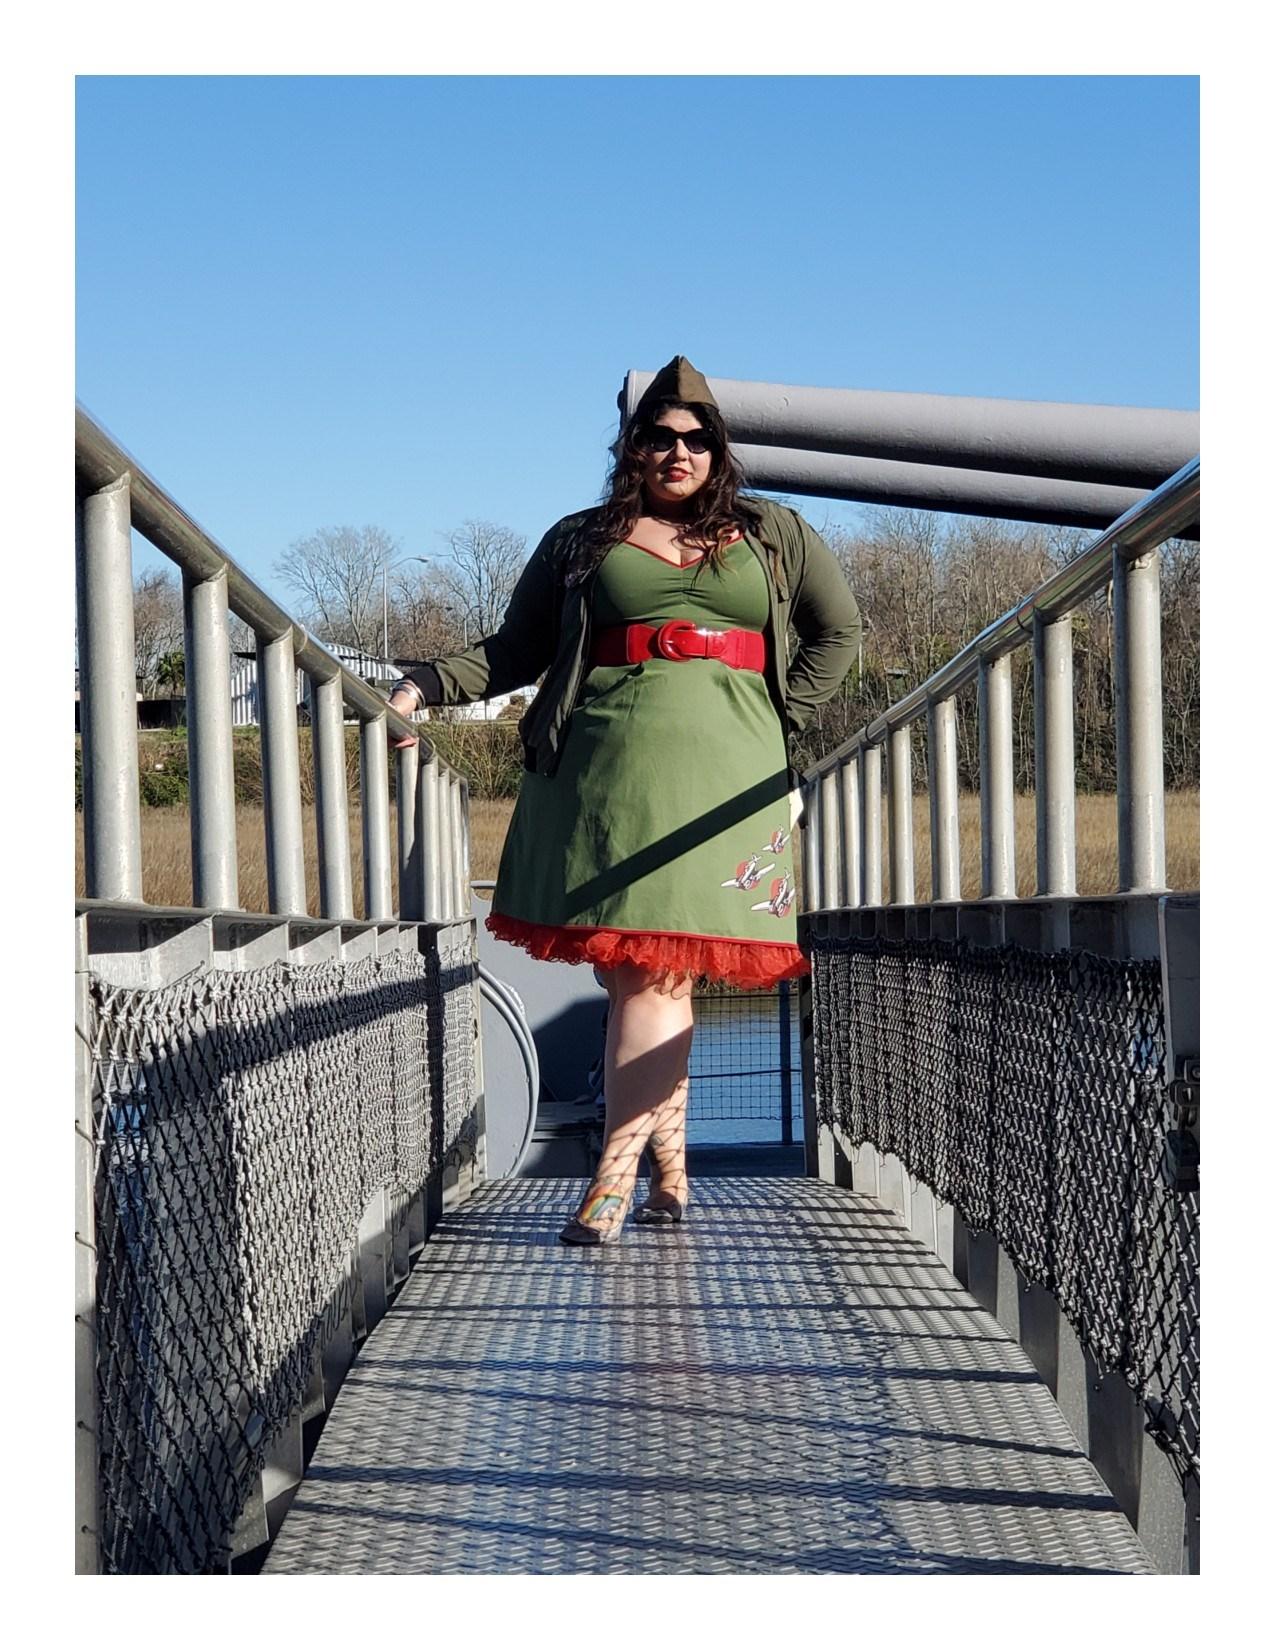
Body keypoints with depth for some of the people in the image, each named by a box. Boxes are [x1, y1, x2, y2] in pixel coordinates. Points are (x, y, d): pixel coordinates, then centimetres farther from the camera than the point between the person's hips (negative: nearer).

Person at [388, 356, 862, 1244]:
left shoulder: (774, 534, 17)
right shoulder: (579, 540, 16)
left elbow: (839, 631, 21)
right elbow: (516, 649, 15)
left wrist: (781, 721, 10)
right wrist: (427, 685, 1)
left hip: (724, 766, -1)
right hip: (607, 762, 1)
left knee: (657, 966, -10)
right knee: (643, 969, -2)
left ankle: (614, 1179, -11)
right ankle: (671, 1175, 9)